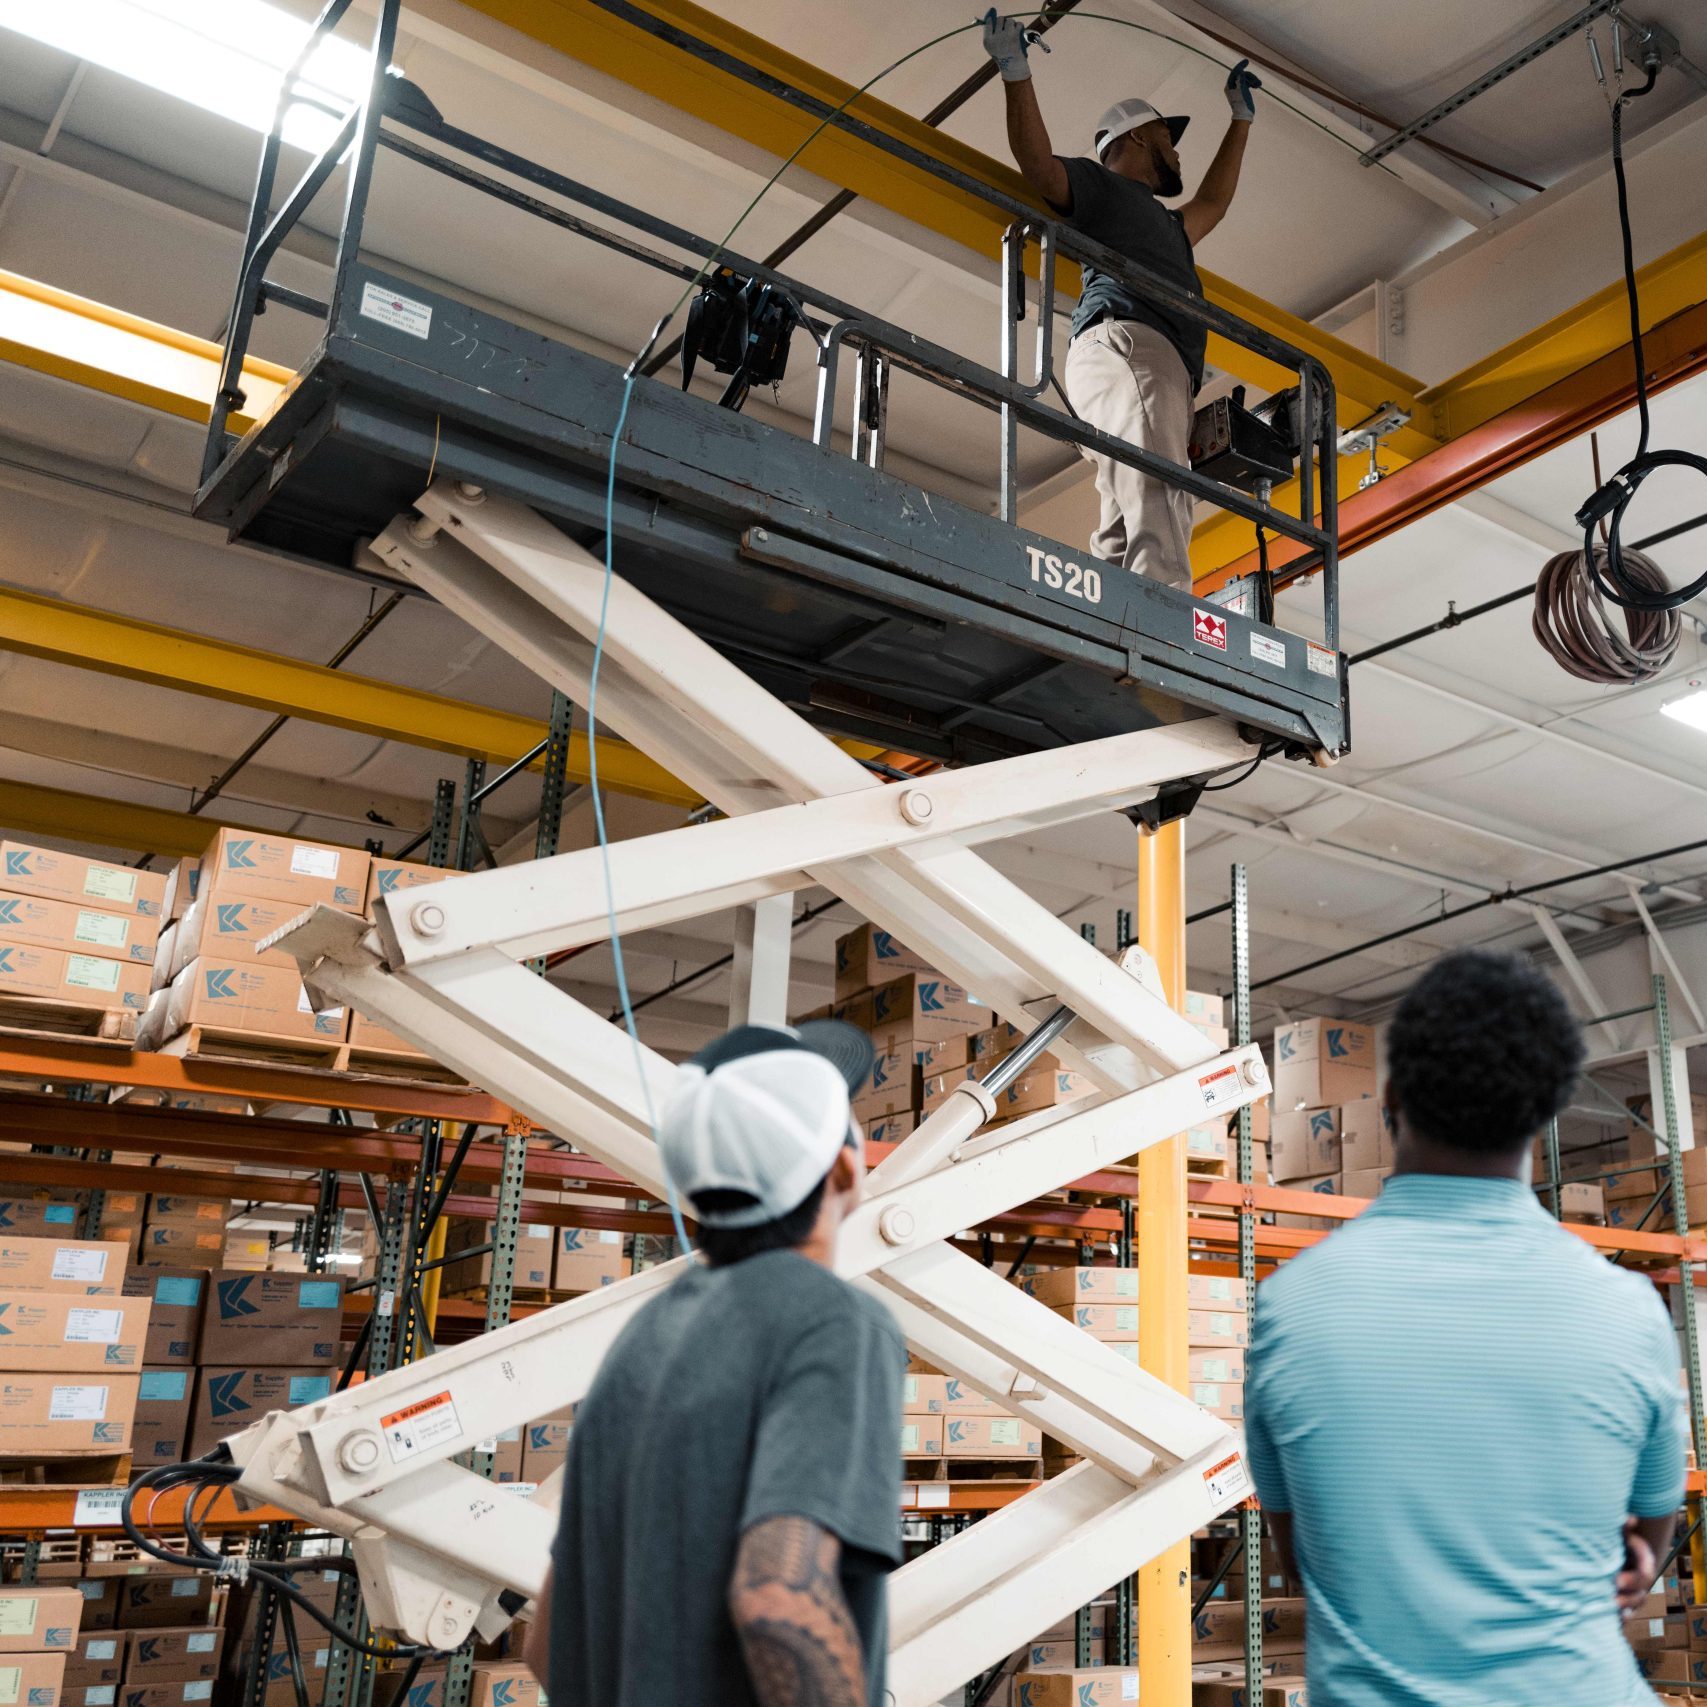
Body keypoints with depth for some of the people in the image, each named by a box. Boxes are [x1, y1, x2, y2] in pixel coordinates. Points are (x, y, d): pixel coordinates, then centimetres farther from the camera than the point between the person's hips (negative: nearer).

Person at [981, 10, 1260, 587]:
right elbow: (1038, 163, 2)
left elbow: (1211, 205, 59)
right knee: (1156, 502, -30)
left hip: (1160, 366, 9)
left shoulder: (1165, 224, 44)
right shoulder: (1099, 183, 19)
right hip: (1126, 344, -9)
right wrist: (1015, 72, -5)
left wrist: (1241, 118, 65)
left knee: (1126, 532, -10)